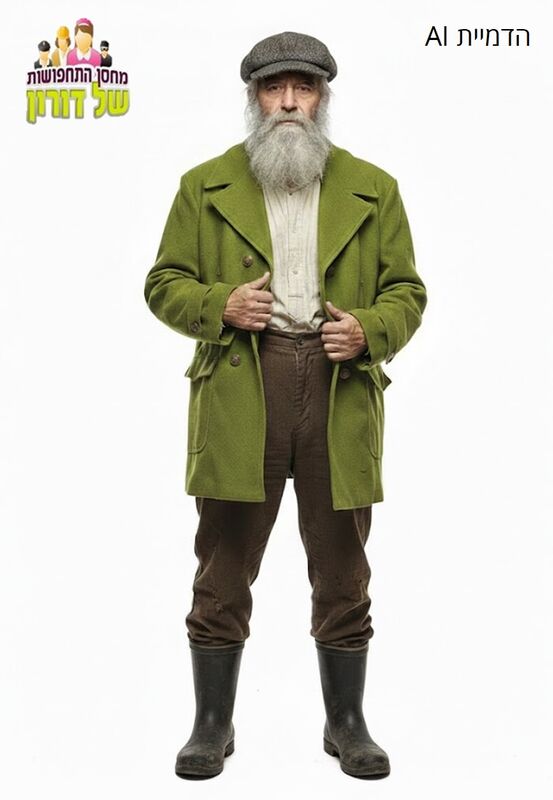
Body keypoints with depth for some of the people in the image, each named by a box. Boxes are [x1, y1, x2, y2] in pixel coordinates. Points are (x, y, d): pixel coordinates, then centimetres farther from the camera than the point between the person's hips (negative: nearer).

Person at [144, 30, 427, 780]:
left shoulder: (373, 189, 11)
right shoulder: (204, 185, 10)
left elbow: (407, 290, 11)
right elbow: (164, 283, 9)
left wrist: (369, 331, -10)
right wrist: (219, 305, -10)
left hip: (341, 395, 1)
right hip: (237, 398, 0)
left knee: (342, 572, 8)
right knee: (223, 570, 5)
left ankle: (347, 722, 24)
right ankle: (213, 723, 21)